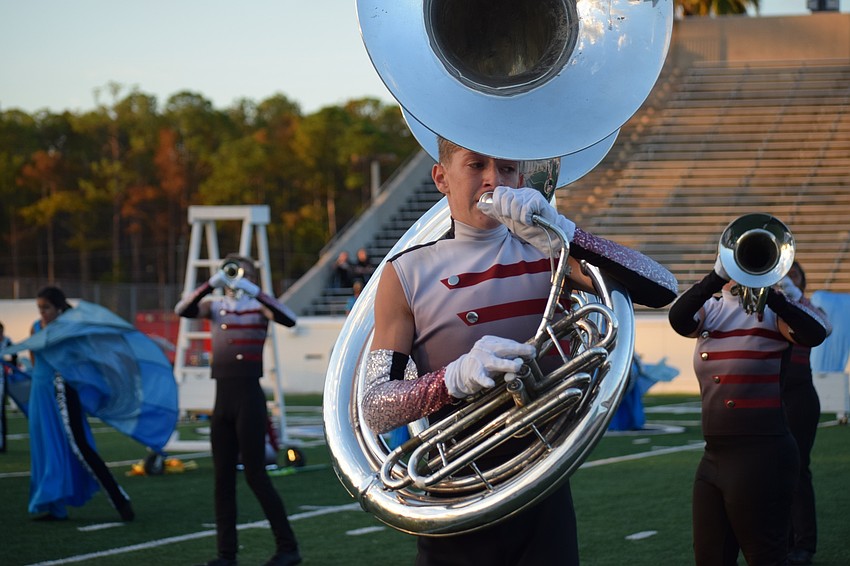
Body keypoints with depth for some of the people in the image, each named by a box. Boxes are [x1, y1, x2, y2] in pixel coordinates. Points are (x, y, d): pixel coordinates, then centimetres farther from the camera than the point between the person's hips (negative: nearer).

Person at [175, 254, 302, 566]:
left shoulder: (258, 306, -1)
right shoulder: (216, 306, 11)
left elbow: (289, 319, -22)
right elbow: (182, 310, -8)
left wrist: (252, 290, -26)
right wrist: (211, 284, -20)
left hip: (249, 399, -5)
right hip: (223, 399, 5)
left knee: (255, 475, -6)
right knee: (223, 477, 6)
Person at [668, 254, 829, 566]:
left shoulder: (770, 310, -3)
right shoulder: (709, 311, 10)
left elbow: (815, 334, -22)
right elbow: (678, 319, -12)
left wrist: (769, 293, -33)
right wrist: (716, 277, -26)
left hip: (761, 455, -6)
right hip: (715, 455, 6)